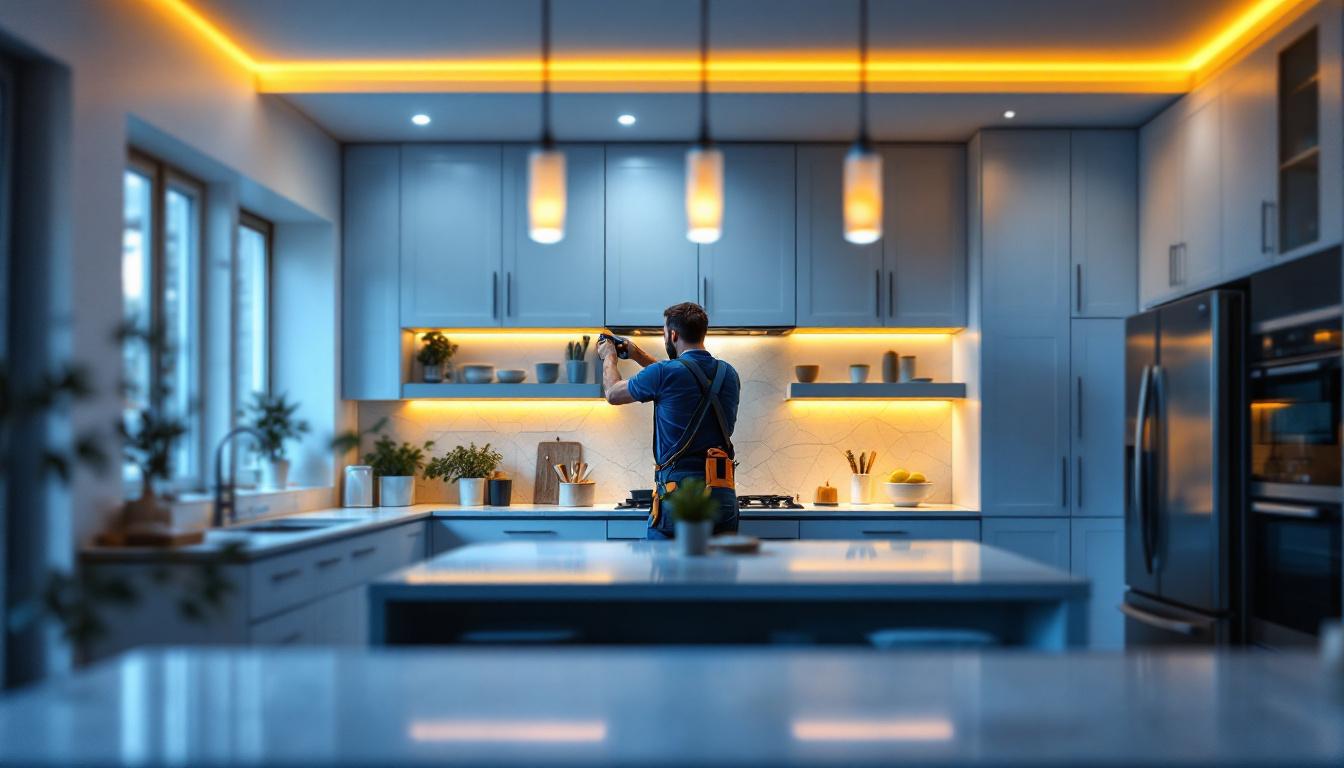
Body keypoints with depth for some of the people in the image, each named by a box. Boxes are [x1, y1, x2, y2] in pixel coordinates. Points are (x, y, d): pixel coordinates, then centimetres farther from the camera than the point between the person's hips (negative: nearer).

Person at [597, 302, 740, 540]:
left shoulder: (666, 372, -8)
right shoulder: (728, 374, 11)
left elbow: (613, 394, 10)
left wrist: (609, 357, 29)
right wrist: (640, 356, 39)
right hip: (724, 494, 5)